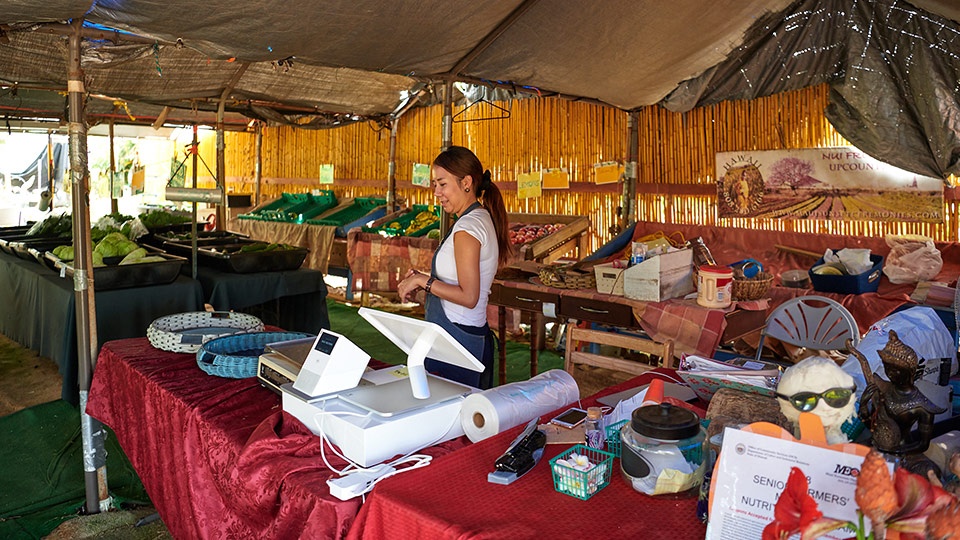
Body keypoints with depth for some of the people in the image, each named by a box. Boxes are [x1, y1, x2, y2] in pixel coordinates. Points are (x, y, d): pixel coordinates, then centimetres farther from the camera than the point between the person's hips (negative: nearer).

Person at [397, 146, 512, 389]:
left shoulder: (467, 228, -16)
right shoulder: (483, 219, 13)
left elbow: (468, 297, -21)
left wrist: (423, 280, -12)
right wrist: (422, 279, 11)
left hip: (457, 339, -10)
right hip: (475, 334, 10)